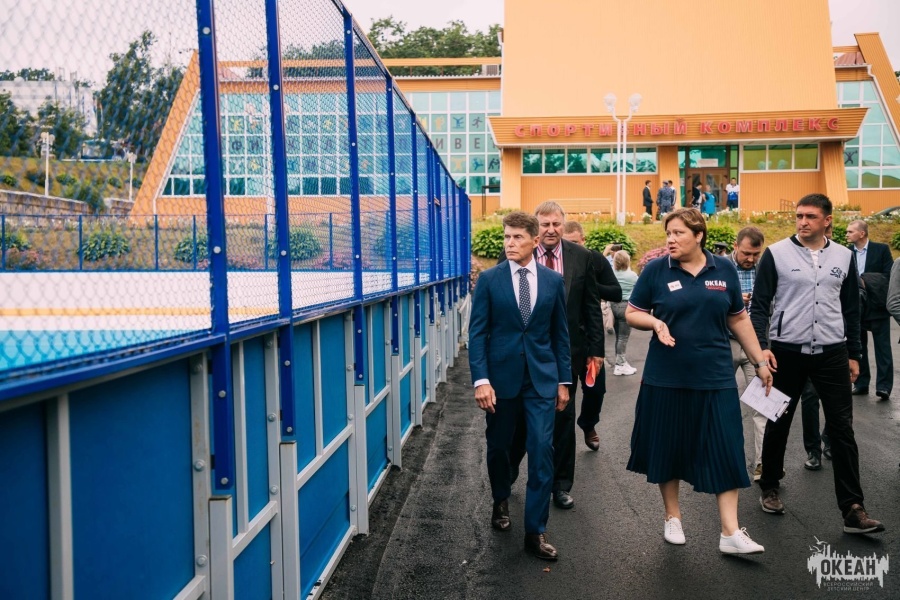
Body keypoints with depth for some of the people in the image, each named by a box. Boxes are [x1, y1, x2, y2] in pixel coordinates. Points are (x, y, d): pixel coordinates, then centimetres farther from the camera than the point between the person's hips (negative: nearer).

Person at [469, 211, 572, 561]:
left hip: (542, 378, 1)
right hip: (501, 376, 0)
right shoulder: (489, 279, -2)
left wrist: (564, 380, 6)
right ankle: (500, 501, 42)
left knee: (542, 450, -5)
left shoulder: (553, 280, 3)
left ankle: (536, 531, 4)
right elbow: (477, 332, -5)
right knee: (498, 446, 13)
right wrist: (481, 379, -13)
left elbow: (560, 332, 7)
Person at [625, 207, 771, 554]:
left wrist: (759, 361, 9)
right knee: (668, 447, 10)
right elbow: (632, 314, 2)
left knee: (725, 451, -1)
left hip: (714, 377, 1)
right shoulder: (655, 270, -3)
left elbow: (738, 320, 10)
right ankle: (672, 517, 28)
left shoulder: (724, 270, 3)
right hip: (666, 378, -1)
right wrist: (655, 322, -18)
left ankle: (731, 533, 5)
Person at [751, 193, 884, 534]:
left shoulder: (844, 257, 5)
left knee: (842, 428, 1)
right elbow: (760, 305, -4)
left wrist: (854, 354, 10)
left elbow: (851, 309, 11)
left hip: (832, 353, 2)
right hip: (787, 352, -2)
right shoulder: (776, 254, -4)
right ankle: (769, 488, 29)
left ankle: (852, 508, 5)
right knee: (778, 424, 11)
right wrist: (762, 346, -15)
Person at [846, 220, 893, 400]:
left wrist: (866, 281, -14)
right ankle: (861, 384, 17)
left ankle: (884, 386, 1)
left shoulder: (881, 249, -2)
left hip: (876, 306, -3)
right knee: (857, 347, 8)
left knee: (882, 347, -1)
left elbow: (890, 276, -6)